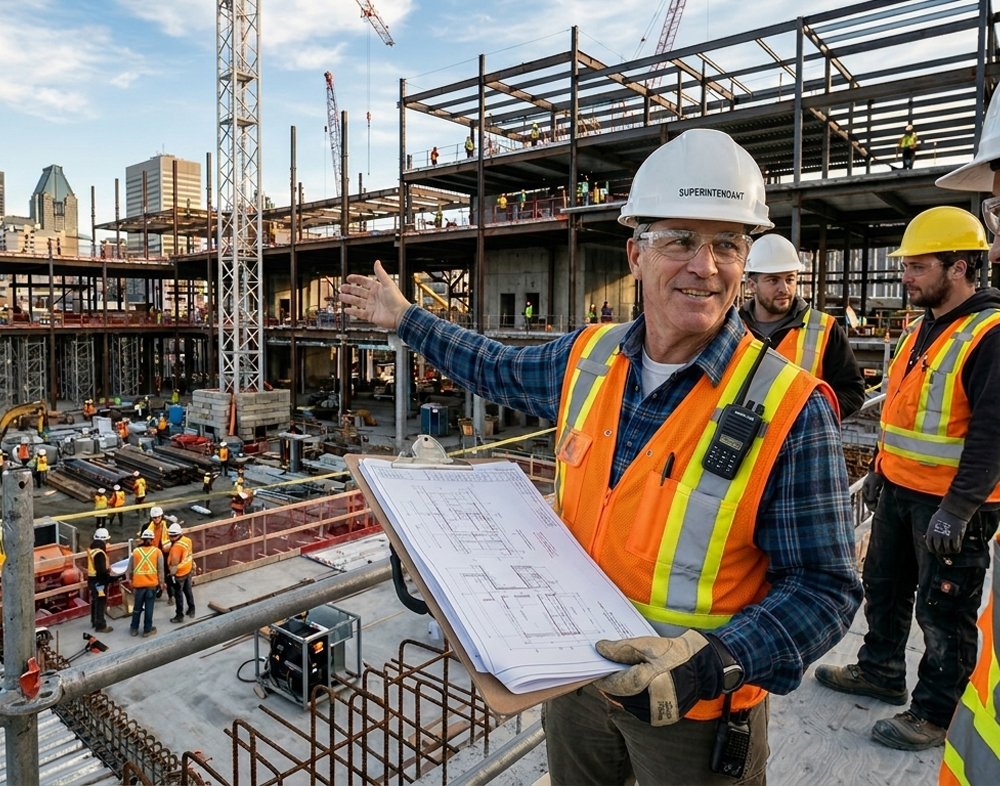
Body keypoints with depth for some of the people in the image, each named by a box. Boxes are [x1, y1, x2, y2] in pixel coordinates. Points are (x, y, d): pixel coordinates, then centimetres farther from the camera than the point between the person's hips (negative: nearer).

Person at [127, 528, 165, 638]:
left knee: (137, 607, 16)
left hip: (138, 584, 1)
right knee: (149, 607, 7)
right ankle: (147, 630, 14)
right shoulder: (157, 552, -3)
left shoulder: (136, 551, 0)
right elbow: (160, 569, -1)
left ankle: (134, 628, 27)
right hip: (152, 584, -1)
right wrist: (161, 583, 10)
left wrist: (129, 580, 19)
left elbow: (130, 569, 4)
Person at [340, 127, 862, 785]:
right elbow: (500, 370, 13)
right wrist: (405, 318, 18)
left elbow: (823, 585, -16)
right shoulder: (588, 359, -6)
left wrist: (712, 663, -30)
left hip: (697, 711, -4)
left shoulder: (791, 409, -20)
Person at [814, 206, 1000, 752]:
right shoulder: (921, 328, 10)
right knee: (884, 587, 20)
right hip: (898, 491, 9)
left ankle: (936, 713, 23)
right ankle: (880, 672, 39)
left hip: (950, 503, -8)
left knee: (943, 610, 6)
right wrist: (879, 469, 19)